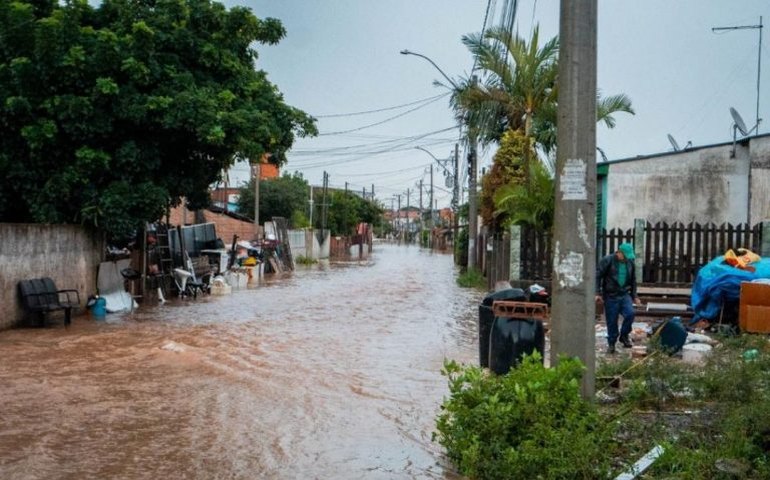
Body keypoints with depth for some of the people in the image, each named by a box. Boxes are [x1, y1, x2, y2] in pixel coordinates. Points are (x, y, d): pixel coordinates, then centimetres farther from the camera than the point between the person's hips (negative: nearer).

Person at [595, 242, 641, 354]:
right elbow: (597, 276, -9)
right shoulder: (607, 261, -8)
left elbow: (633, 280, 19)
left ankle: (624, 336, 4)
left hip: (624, 295, 4)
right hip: (610, 296, -3)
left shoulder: (630, 262, 8)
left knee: (630, 313, -18)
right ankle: (611, 343, 17)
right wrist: (598, 293, -14)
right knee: (611, 321, 0)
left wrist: (634, 296, 17)